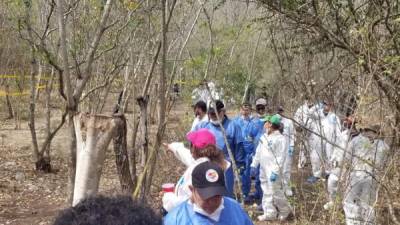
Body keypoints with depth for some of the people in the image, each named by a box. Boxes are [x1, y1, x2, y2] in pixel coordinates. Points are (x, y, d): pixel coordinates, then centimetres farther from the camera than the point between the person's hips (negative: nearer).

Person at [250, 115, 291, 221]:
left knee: (276, 192, -4)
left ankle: (285, 210, 17)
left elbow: (281, 157, -19)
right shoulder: (264, 137, 10)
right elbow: (258, 152, 19)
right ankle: (269, 213, 19)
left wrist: (275, 172, -23)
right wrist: (254, 164, 17)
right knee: (266, 192, 11)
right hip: (264, 170, 8)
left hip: (273, 171, -8)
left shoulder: (280, 139, -16)